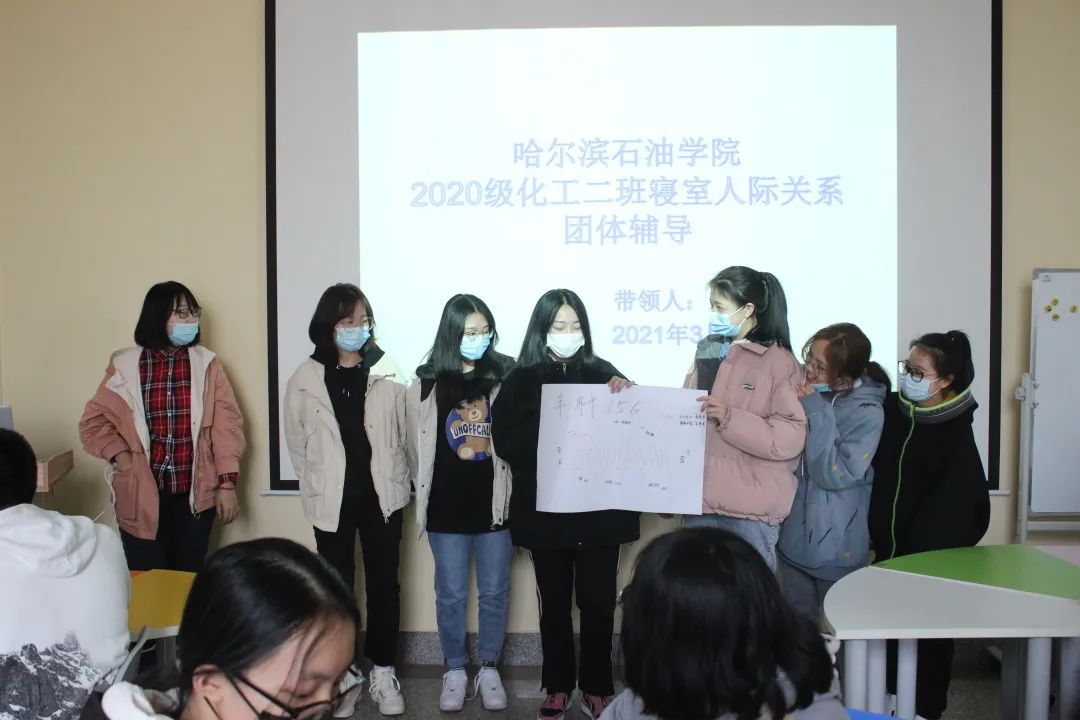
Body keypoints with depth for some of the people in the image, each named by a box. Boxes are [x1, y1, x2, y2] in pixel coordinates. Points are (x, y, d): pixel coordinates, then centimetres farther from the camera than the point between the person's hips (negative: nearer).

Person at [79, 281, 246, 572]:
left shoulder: (206, 364, 1)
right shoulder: (125, 366, -1)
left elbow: (226, 424, -1)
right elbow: (95, 420, 4)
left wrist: (227, 484, -5)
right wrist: (121, 457, -11)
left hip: (195, 493, 1)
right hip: (142, 493, -1)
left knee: (189, 576, 11)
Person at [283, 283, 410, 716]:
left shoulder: (388, 374, -3)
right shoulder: (305, 379, -2)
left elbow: (404, 436, 2)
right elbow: (297, 444, 5)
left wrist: (395, 484, 3)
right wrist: (317, 491, 6)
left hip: (382, 497, 0)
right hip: (332, 501, 0)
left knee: (383, 584, 9)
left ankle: (383, 672, 22)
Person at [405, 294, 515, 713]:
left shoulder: (506, 376, -2)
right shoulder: (426, 383, -1)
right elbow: (417, 446, 5)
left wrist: (513, 492, -6)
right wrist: (425, 494, 6)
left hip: (495, 503, 0)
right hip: (446, 506, 0)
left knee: (494, 592, 11)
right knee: (451, 593, 11)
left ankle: (489, 669, 28)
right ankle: (455, 671, 28)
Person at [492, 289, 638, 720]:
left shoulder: (601, 373, 5)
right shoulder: (521, 380, 3)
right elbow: (506, 442, -8)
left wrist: (627, 394, -17)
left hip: (599, 509, 1)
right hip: (546, 511, 0)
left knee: (598, 602, 5)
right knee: (554, 602, 10)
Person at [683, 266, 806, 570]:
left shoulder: (779, 362, -8)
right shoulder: (708, 353, 10)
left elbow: (790, 438, -15)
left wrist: (729, 418, -22)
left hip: (750, 509, -6)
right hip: (701, 500, 6)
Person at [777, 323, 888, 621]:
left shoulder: (867, 414, -17)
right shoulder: (807, 391, -3)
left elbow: (833, 475, -23)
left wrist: (816, 414, -25)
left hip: (834, 544, -4)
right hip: (793, 533, 5)